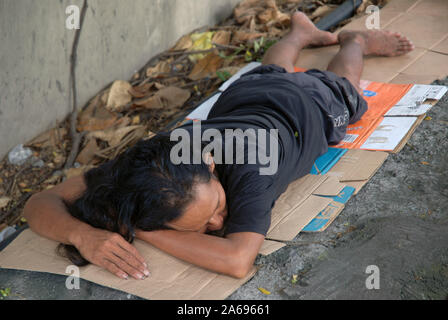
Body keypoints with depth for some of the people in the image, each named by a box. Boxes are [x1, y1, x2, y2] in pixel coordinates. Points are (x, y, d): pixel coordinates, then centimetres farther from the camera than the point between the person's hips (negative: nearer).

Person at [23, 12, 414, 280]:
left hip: (308, 106, -3)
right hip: (242, 95, 3)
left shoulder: (249, 168, -55)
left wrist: (142, 230, -58)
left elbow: (238, 260, -66)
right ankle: (302, 32, 69)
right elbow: (41, 203, -42)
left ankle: (355, 40, 63)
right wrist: (85, 234, -63)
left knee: (341, 86, 36)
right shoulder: (147, 159, -43)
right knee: (273, 71, 41)